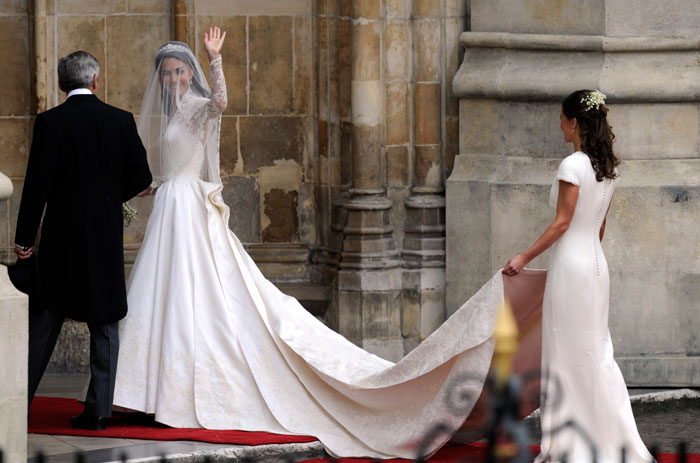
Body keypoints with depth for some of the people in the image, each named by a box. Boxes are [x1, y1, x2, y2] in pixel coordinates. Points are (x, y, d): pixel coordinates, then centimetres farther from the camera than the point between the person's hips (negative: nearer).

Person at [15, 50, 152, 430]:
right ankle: (98, 409, 4)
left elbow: (37, 184, -9)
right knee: (104, 324, 7)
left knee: (43, 320, 7)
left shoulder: (50, 122, -7)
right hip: (107, 238, 1)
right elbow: (141, 177, 1)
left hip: (62, 235, -1)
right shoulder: (121, 121, 0)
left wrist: (24, 239, -4)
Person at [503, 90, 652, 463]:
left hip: (571, 264, -8)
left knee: (570, 354, 0)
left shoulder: (573, 165, -16)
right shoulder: (607, 167, 9)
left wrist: (524, 258, -12)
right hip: (596, 263, 8)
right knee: (597, 353, 12)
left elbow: (562, 223, -17)